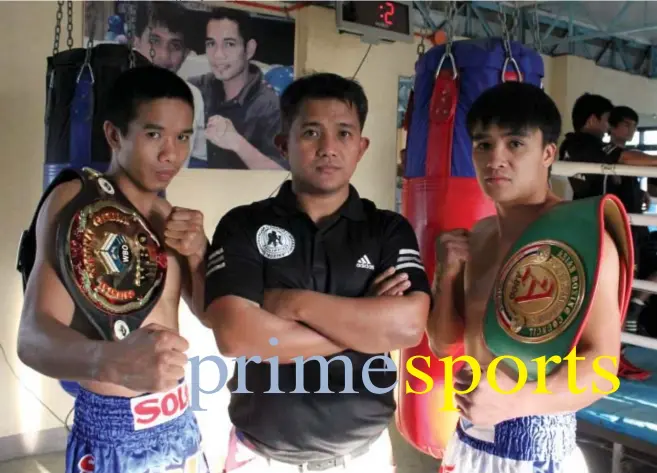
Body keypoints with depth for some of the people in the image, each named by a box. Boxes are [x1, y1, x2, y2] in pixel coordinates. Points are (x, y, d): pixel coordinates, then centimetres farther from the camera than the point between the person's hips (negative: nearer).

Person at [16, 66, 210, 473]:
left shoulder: (171, 218, 7)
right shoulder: (73, 200, -13)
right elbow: (33, 336, -23)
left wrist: (198, 251, -9)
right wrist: (111, 361, -43)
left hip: (180, 421, 6)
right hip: (111, 432, -6)